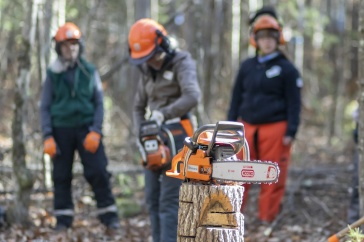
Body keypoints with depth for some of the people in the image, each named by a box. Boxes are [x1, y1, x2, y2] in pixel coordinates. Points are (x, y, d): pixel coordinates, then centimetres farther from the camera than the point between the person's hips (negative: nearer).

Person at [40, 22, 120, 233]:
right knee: (61, 175, 3)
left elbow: (99, 103, 5)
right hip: (61, 129, 1)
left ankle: (109, 215, 0)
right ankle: (63, 218, 11)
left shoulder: (90, 72, 5)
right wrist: (47, 137, -5)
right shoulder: (53, 74, 4)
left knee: (98, 171, -7)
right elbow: (45, 107, 5)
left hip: (86, 128, 0)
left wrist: (96, 131, -7)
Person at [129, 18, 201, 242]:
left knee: (170, 199, -13)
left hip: (177, 134, -8)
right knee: (153, 198, 6)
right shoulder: (147, 71, 13)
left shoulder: (182, 63, -9)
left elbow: (192, 97, -26)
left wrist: (164, 114, -32)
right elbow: (139, 107, 18)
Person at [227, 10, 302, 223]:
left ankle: (268, 218, 8)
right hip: (247, 127, 4)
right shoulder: (247, 66, 12)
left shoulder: (287, 69, 0)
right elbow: (237, 98, 17)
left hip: (275, 129, -4)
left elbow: (294, 102, -2)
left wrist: (291, 132, -9)